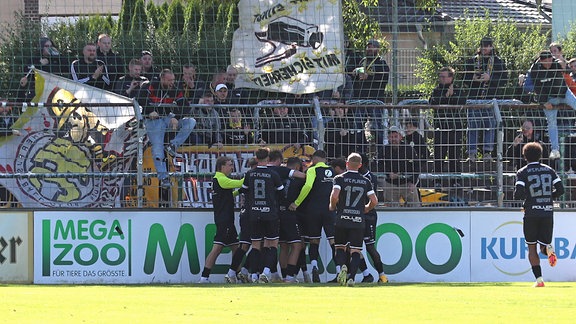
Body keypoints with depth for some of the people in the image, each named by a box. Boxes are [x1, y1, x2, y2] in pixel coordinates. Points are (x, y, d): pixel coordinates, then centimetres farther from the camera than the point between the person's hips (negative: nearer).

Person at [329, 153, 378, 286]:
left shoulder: (340, 178, -2)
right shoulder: (365, 181, 6)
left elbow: (334, 196, -15)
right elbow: (374, 201, 3)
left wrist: (332, 206, 5)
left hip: (342, 220, -1)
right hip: (358, 221, 1)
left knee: (340, 247, 13)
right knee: (355, 251, 4)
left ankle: (341, 267, -14)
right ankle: (351, 277, -10)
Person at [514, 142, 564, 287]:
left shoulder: (522, 173, -2)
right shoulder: (549, 170, 9)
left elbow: (518, 194, -12)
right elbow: (560, 190, 3)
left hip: (531, 214, -2)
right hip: (548, 212, 2)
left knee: (532, 247, 8)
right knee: (544, 244, 13)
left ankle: (539, 279, -3)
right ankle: (548, 248, -25)